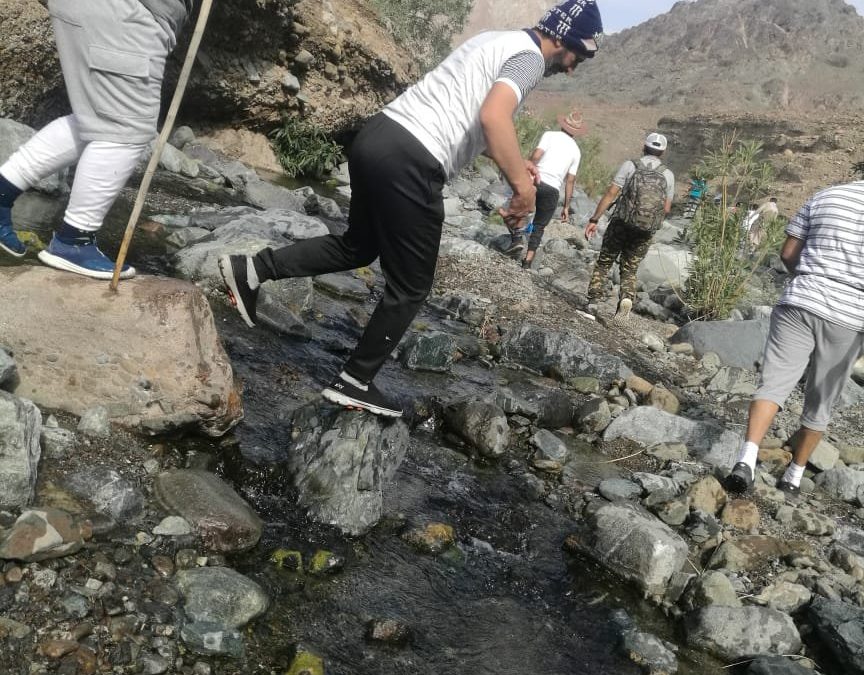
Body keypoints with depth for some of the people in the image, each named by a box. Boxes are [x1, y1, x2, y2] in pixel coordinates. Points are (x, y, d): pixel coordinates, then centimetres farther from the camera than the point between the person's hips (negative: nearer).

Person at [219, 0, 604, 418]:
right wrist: (523, 186, -24)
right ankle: (354, 384, 14)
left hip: (379, 136, 9)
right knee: (411, 287, 5)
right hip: (409, 161, -9)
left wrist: (512, 164, 32)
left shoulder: (498, 41, 25)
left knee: (358, 247, 27)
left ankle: (251, 270, 21)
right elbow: (493, 117, -26)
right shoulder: (529, 56, -5)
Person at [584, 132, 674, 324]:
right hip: (646, 231, 2)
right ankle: (626, 299, -11)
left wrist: (594, 220, -5)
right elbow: (666, 208, 9)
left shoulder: (630, 165, -2)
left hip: (621, 224, -2)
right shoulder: (668, 175, 5)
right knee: (629, 270, 13)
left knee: (603, 263, 13)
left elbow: (610, 194, -7)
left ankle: (594, 300, 4)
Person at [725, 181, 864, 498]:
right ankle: (795, 475, 22)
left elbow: (788, 253, 9)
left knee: (773, 383, -2)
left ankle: (747, 457, -22)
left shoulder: (825, 197, 7)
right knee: (819, 404, 13)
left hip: (800, 304, 0)